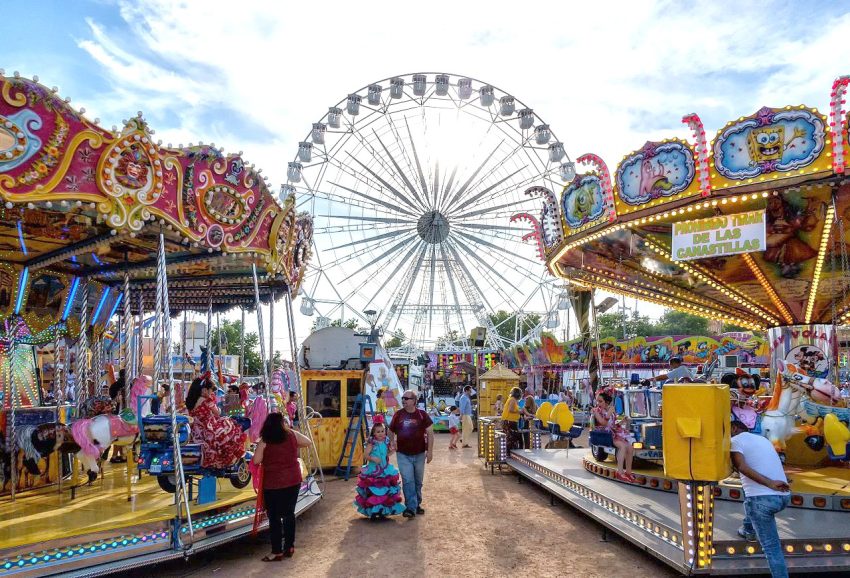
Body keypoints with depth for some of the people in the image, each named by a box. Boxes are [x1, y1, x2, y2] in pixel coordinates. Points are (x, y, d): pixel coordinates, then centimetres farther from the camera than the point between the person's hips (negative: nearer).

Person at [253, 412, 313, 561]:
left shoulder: (264, 441, -11)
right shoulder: (292, 435, -3)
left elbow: (256, 461, -10)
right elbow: (308, 442, 11)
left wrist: (267, 458, 8)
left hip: (272, 484, -3)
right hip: (293, 481, 4)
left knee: (274, 517, 6)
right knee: (289, 514, 16)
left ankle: (277, 552, 10)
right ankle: (289, 547, 23)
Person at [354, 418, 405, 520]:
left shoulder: (385, 442, 6)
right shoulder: (372, 443, -11)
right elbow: (365, 454, -13)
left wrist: (392, 450, 2)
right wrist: (373, 459, -27)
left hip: (385, 470, 5)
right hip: (373, 471, -5)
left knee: (385, 491, 7)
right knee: (373, 492, -4)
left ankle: (382, 511, 19)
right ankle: (372, 511, 9)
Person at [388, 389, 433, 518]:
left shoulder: (422, 415, -4)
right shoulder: (398, 415, -1)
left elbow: (430, 433, -3)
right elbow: (391, 430, 14)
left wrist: (430, 451, -7)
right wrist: (392, 441, 2)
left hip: (419, 454, 1)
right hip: (403, 455, -1)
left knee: (418, 482, 13)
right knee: (408, 481, -9)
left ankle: (417, 504, 29)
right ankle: (411, 508, -5)